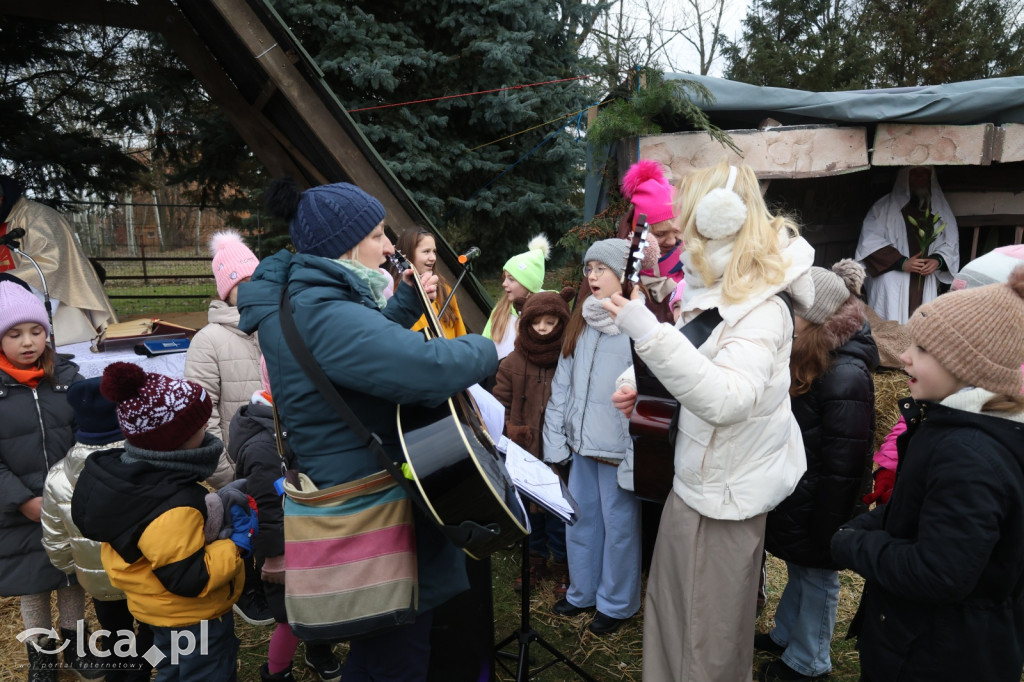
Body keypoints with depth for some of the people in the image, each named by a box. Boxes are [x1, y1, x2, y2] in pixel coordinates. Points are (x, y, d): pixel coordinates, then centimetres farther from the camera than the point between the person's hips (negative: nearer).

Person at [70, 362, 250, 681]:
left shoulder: (137, 474, -6)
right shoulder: (173, 509, -37)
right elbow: (189, 578, -32)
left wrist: (220, 511, -3)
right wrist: (236, 544, -24)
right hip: (192, 617, -9)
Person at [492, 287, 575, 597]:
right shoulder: (512, 362, 3)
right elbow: (499, 403, 6)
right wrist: (511, 431, -5)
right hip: (524, 453, 3)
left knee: (558, 512, 7)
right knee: (529, 509, 16)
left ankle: (561, 566, 27)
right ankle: (536, 560, 35)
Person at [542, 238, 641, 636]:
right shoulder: (582, 323, 9)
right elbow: (562, 384, 10)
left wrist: (636, 459, -18)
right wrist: (556, 440, 6)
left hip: (618, 450, -6)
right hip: (582, 444, 7)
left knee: (618, 526, 9)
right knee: (580, 521, 17)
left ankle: (616, 604, 29)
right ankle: (582, 592, 37)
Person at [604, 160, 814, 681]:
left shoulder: (761, 309, -22)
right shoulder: (713, 294, 6)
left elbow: (727, 399, -37)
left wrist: (649, 333, -41)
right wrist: (644, 389, 3)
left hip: (723, 499, -9)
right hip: (690, 483, 9)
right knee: (667, 616, 23)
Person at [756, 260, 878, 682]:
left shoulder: (846, 377, -26)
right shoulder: (804, 361, 2)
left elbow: (842, 464, -23)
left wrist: (826, 526, -18)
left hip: (817, 505, -8)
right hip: (793, 495, 8)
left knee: (817, 577, 12)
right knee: (797, 570, 24)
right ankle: (785, 636, 43)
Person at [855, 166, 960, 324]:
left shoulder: (941, 209, 16)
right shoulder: (884, 208, 1)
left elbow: (950, 244, 15)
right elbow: (870, 243, -7)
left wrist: (938, 260, -7)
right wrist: (901, 263, -14)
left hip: (926, 287, 4)